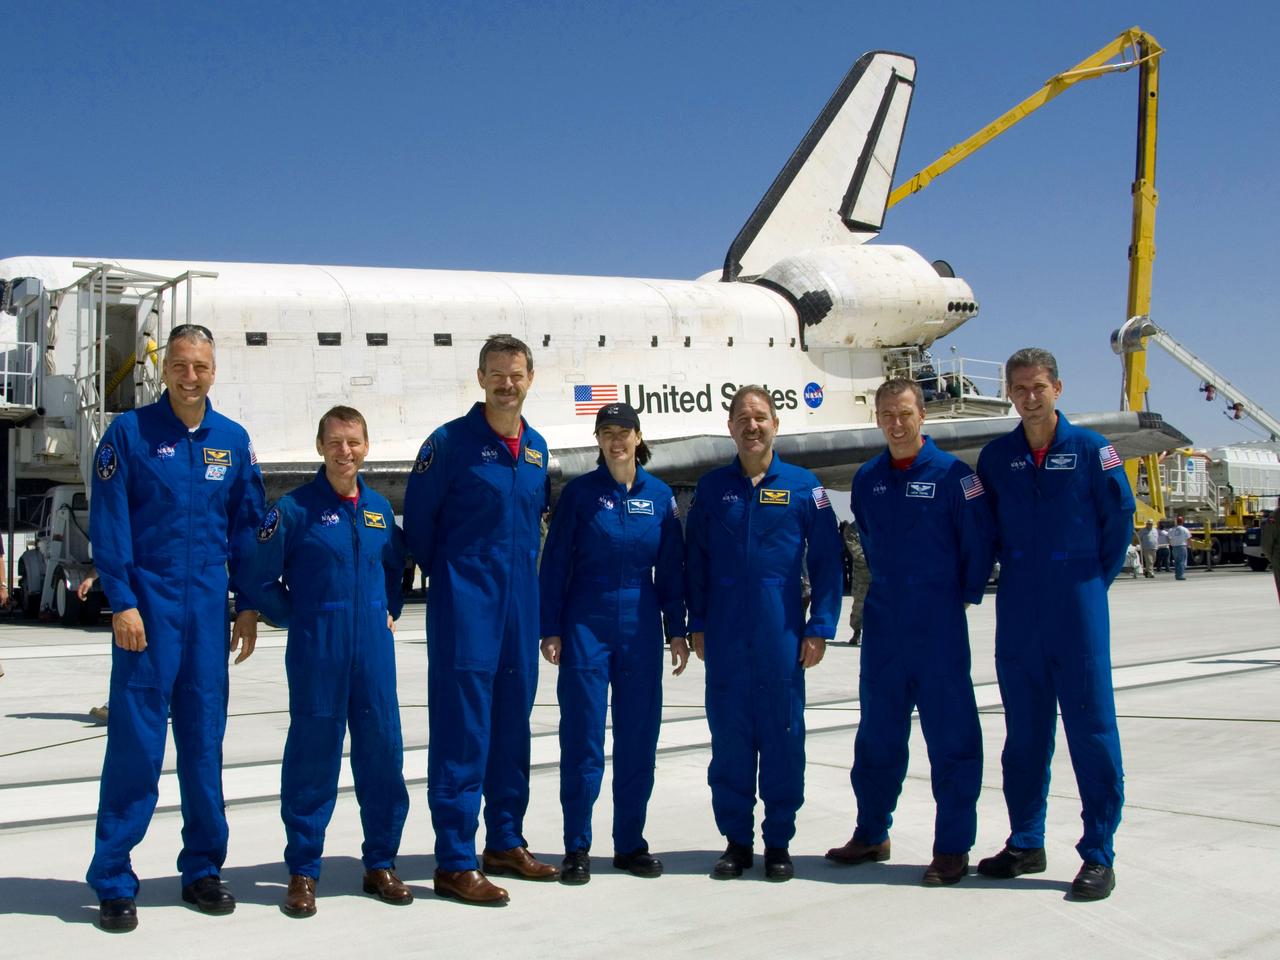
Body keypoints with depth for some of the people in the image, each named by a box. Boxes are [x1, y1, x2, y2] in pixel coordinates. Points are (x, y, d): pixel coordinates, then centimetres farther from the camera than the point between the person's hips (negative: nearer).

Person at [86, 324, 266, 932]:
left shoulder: (232, 440, 8)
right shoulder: (129, 433, -2)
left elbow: (246, 526, 11)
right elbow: (108, 524, -5)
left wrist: (248, 607, 7)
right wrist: (122, 602, -12)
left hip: (209, 605, 4)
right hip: (149, 602, -3)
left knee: (205, 739, 9)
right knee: (135, 742, -3)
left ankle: (202, 869, 20)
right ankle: (113, 881, 6)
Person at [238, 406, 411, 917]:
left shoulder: (380, 509, 9)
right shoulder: (294, 508, -5)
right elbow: (258, 579, -2)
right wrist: (297, 619, 0)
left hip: (374, 650, 4)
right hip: (317, 654, -4)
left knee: (382, 752, 6)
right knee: (311, 758, 1)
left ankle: (380, 863, 20)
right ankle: (302, 871, 13)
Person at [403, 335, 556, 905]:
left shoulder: (536, 448, 11)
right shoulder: (450, 442, -7)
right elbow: (418, 520, -3)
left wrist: (519, 575, 14)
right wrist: (449, 575, 5)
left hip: (520, 602, 6)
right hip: (465, 604, -6)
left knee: (512, 723, 13)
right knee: (461, 729, -5)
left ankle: (505, 843, 25)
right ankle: (455, 863, 0)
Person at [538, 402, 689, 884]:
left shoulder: (660, 496, 5)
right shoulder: (579, 492, -1)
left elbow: (671, 568, 9)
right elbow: (554, 563, 0)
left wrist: (677, 631, 6)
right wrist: (550, 630, -5)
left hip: (640, 627, 2)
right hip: (586, 625, -2)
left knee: (639, 736, 6)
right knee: (582, 736, -1)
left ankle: (630, 843, 17)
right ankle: (577, 848, 8)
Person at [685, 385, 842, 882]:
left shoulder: (803, 486, 2)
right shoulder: (712, 487, 7)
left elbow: (826, 562, 2)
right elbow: (695, 560, 10)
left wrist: (819, 628, -4)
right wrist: (697, 625, 5)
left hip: (782, 634, -1)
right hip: (726, 636, 2)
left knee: (783, 735, 3)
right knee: (729, 735, 4)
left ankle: (779, 842, 14)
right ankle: (737, 840, 16)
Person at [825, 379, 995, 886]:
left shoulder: (951, 474, -8)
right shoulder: (866, 479, 8)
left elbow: (981, 540, -5)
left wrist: (964, 594, 0)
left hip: (938, 626, -5)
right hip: (882, 625, 5)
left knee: (950, 736, 0)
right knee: (876, 735, 12)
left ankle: (953, 848, 8)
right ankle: (871, 834, 25)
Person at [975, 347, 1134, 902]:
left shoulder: (1090, 450, -3)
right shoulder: (995, 457, 6)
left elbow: (1120, 518, 3)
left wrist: (1095, 581, 5)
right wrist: (1014, 574, 11)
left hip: (1077, 607, -3)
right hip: (1017, 611, 4)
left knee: (1091, 726, -3)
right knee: (1023, 729, 10)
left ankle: (1099, 854, 4)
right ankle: (1025, 844, 20)